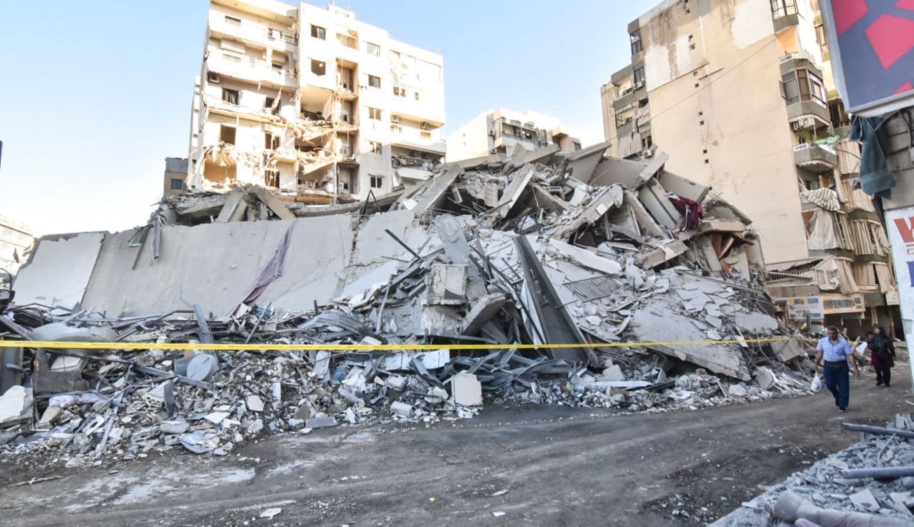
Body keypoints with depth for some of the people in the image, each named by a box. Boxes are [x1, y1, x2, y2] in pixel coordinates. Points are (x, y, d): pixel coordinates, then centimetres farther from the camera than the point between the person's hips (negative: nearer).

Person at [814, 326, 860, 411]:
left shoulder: (843, 342, -10)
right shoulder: (823, 341, -1)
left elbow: (850, 355, -12)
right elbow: (820, 353, 11)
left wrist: (855, 367, -16)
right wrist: (817, 363, 15)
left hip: (841, 366, -2)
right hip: (829, 366, 2)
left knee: (843, 386, 3)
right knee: (830, 384, 1)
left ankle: (842, 405, 15)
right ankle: (837, 397, 32)